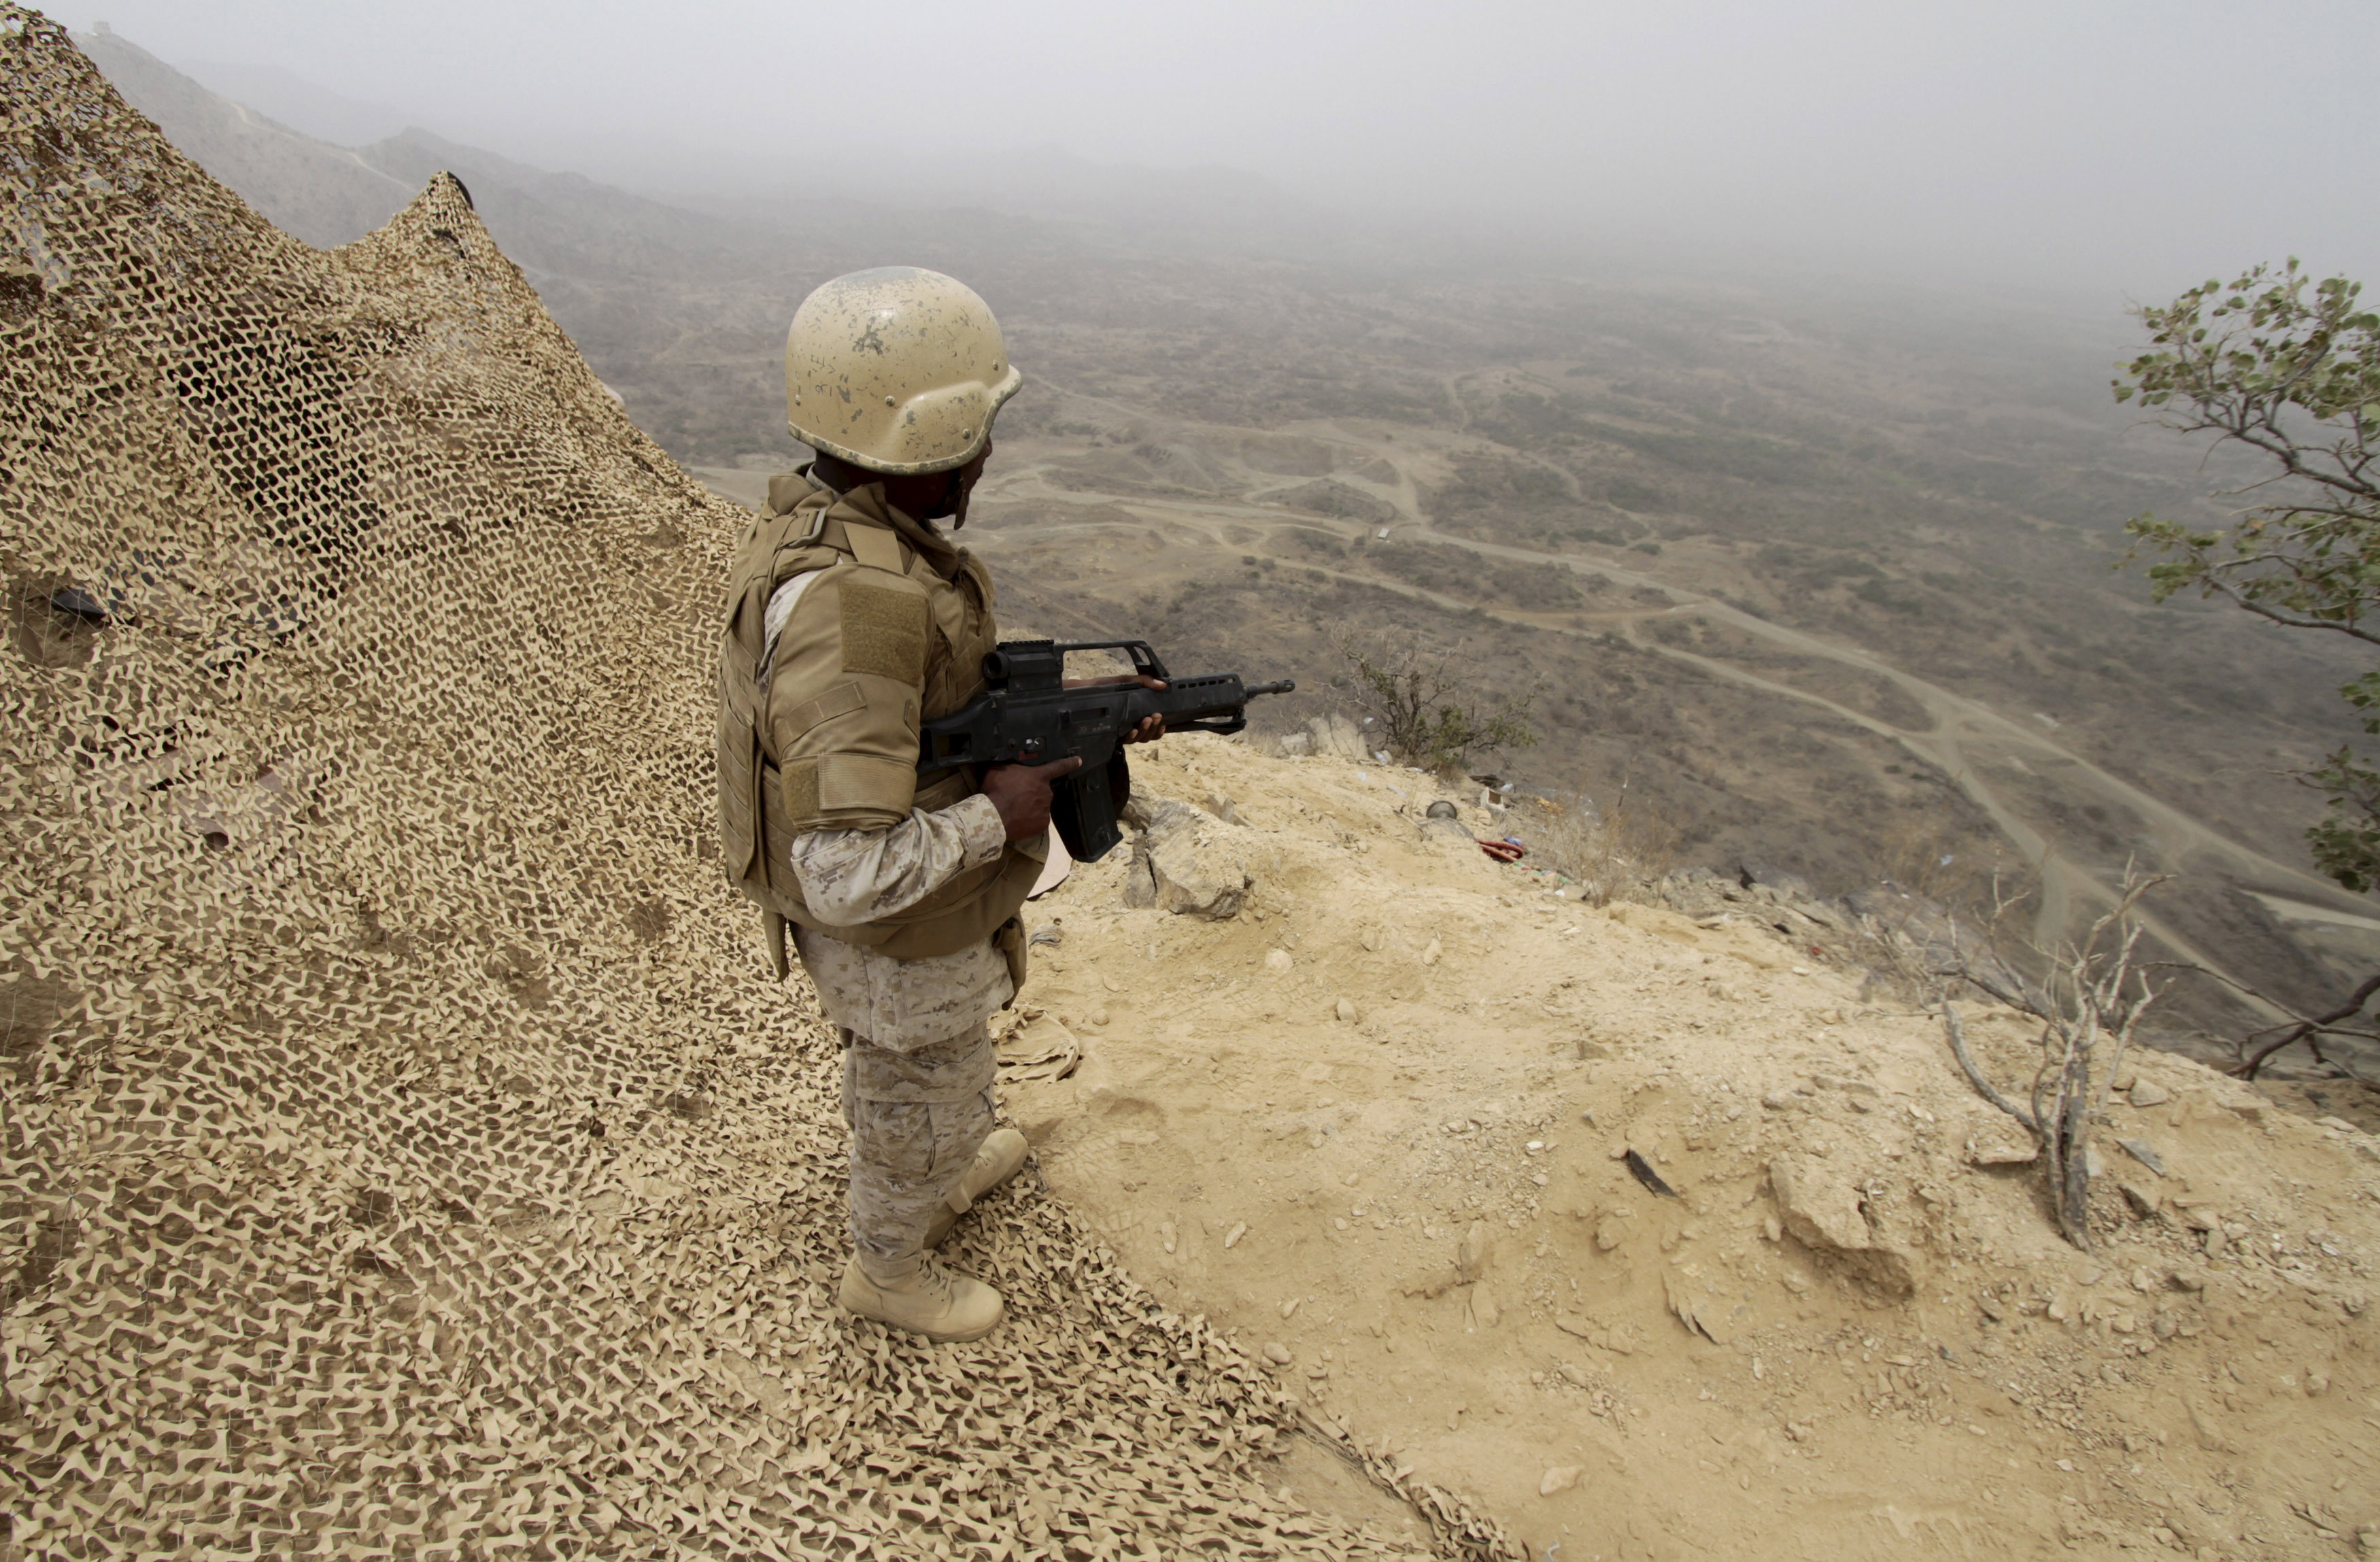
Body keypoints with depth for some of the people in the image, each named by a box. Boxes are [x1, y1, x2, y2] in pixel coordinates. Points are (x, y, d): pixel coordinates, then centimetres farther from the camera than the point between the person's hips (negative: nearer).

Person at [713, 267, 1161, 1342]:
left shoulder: (826, 521, -6)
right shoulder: (850, 603, -38)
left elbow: (952, 695, 6)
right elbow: (849, 872, -39)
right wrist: (997, 818, -25)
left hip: (893, 903, 9)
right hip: (904, 941, -9)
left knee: (903, 1075, 35)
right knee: (924, 1106, 21)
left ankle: (941, 1179, 65)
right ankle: (890, 1270, 50)